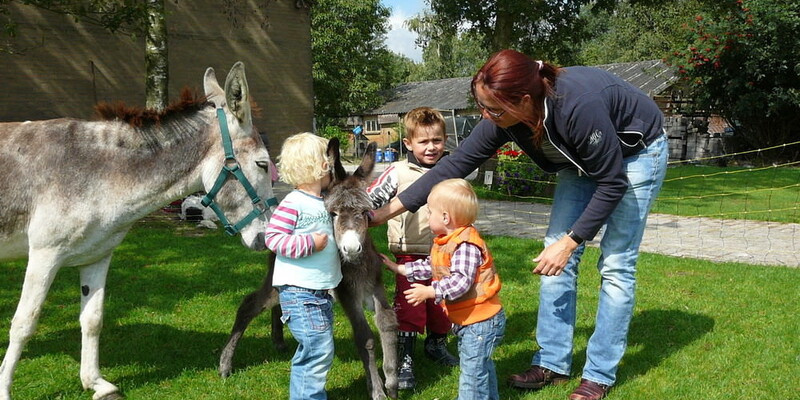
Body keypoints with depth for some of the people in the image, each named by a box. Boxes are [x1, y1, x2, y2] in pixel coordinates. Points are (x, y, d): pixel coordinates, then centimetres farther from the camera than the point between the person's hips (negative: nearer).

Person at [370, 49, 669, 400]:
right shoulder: (506, 116, -23)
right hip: (582, 158, 6)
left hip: (635, 154, -6)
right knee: (556, 255, 1)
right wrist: (387, 211, -19)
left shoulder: (579, 106, -41)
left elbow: (611, 184, -29)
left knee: (616, 264, -6)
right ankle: (552, 362, 11)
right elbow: (457, 163, -18)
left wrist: (570, 242, -27)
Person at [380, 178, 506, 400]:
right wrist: (399, 268, 18)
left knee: (473, 368, -4)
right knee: (480, 365, 26)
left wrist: (429, 292, -36)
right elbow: (430, 266, 17)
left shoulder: (466, 244, -27)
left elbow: (461, 281, -34)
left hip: (480, 320, -11)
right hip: (466, 319, 11)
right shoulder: (444, 242, 7)